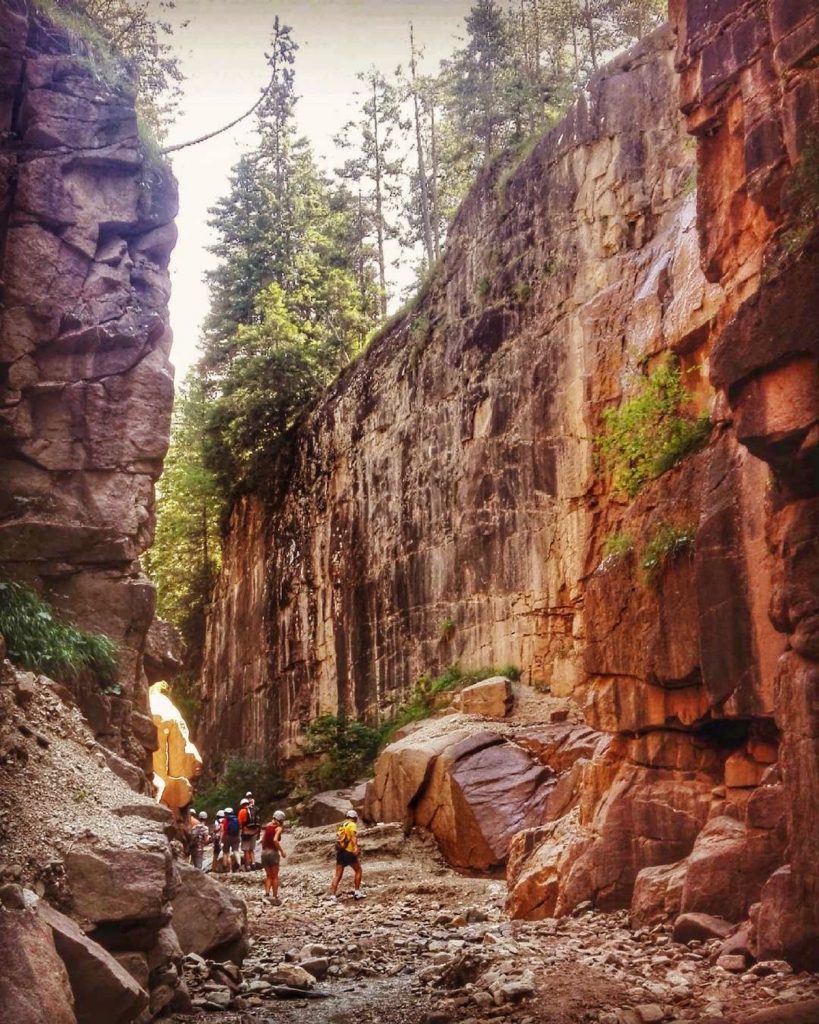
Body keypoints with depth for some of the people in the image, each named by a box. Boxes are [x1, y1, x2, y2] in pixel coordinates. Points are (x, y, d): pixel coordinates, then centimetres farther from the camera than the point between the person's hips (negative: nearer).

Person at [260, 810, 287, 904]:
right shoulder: (278, 828, -9)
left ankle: (267, 894, -1)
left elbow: (263, 840, 9)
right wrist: (282, 851, -15)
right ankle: (275, 897, 6)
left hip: (264, 852, 5)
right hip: (273, 852, -5)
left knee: (268, 875, 15)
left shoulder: (267, 826, 9)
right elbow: (275, 840, -23)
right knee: (275, 876, 7)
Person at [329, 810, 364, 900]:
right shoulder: (352, 825, -3)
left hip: (340, 852, 6)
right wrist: (355, 847, -37)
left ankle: (332, 895, -2)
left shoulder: (341, 825, 20)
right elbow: (353, 836, -22)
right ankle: (357, 892, 11)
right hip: (349, 852, -6)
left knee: (338, 875, 5)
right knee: (358, 870, 12)